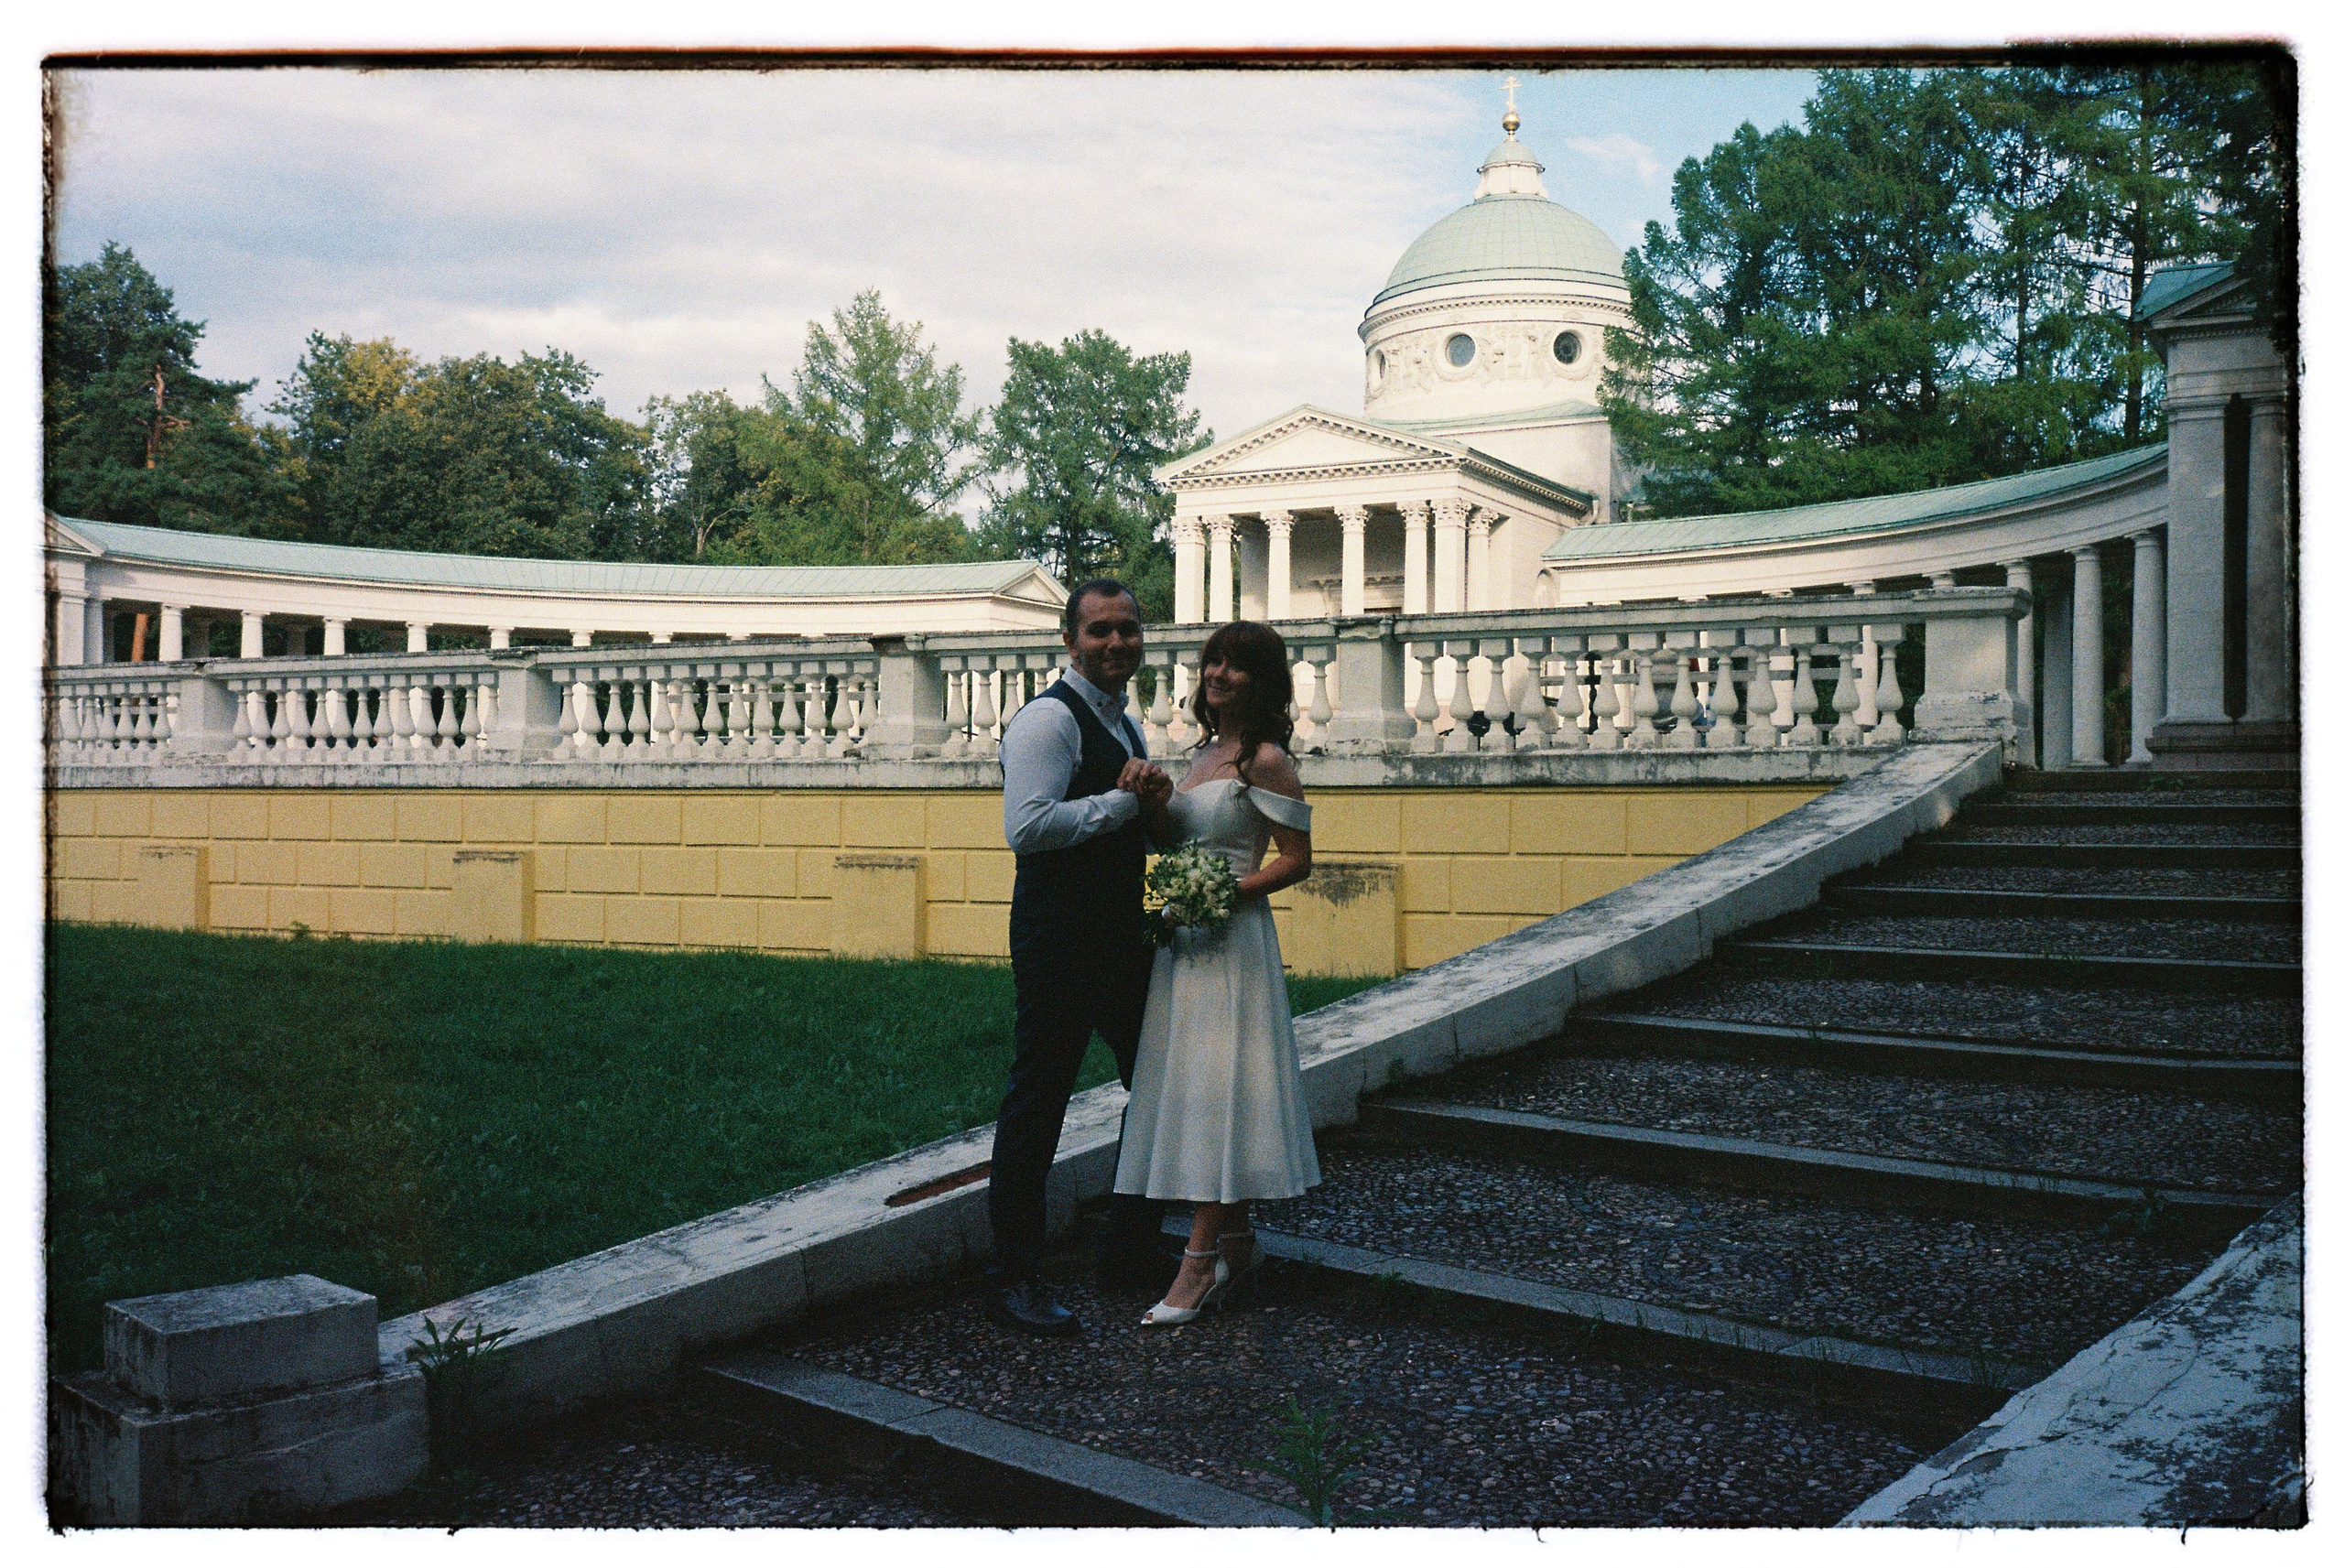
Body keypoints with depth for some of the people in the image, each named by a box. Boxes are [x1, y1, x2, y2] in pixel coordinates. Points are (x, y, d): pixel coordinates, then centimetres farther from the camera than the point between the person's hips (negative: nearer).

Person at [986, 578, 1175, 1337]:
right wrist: (1123, 800, -17)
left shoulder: (1125, 725, 18)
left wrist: (1158, 795, 3)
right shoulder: (1048, 719, -12)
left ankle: (1132, 1245, 31)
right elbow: (1027, 826, -25)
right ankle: (1012, 1278, 7)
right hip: (1059, 939, -10)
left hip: (1124, 934, 10)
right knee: (1037, 1101, -3)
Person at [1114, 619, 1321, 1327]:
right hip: (1182, 936, 9)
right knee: (1191, 1087, 11)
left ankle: (1201, 1262, -3)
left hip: (1231, 937, -9)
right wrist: (1151, 802, -2)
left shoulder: (1265, 759, -10)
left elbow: (1297, 860, -11)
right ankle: (1236, 1242, 21)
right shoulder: (1206, 751, 15)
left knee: (1214, 1088, -7)